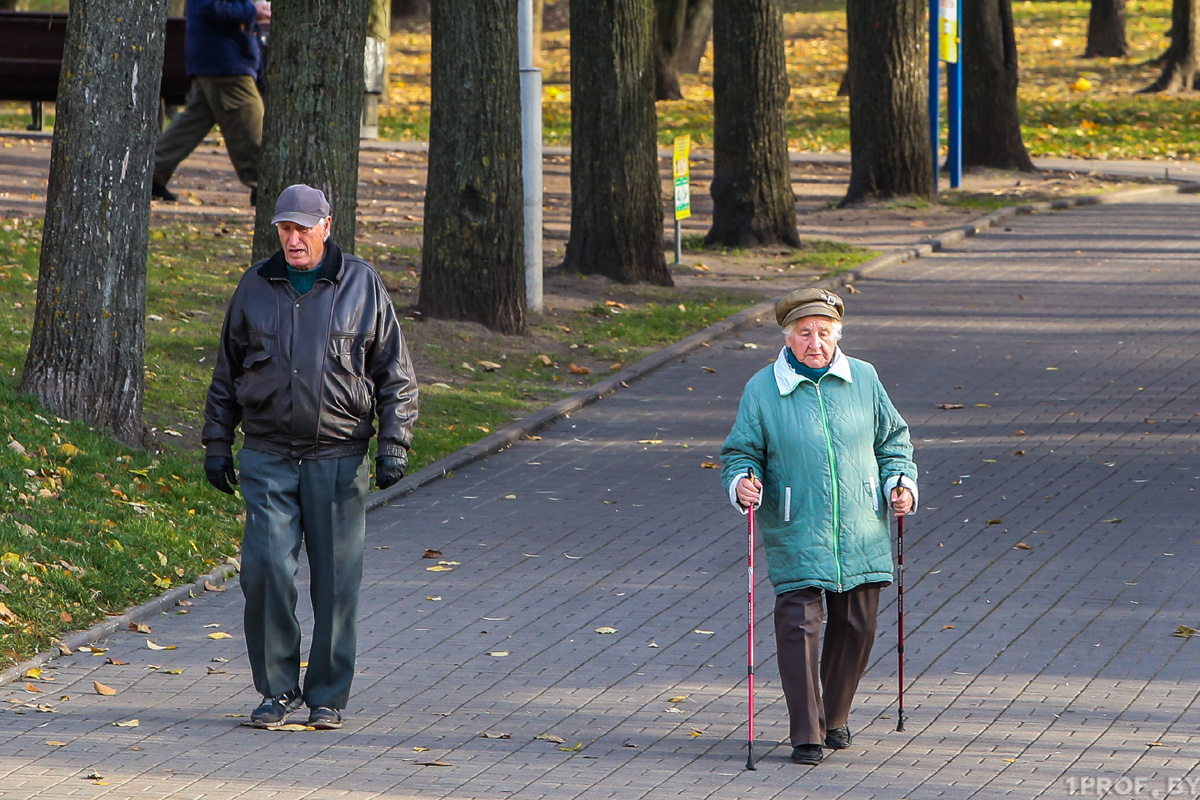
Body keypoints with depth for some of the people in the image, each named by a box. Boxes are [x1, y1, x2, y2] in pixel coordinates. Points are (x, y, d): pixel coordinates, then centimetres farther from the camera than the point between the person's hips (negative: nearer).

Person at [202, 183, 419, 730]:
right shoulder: (256, 287, 8)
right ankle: (277, 688, 3)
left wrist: (394, 444, -2)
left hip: (338, 458, -1)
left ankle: (328, 694, 12)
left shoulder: (362, 286, 3)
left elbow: (395, 375, 6)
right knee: (265, 568, -9)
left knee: (336, 579, 1)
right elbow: (226, 373, 16)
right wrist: (217, 444, 12)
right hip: (268, 458, 1)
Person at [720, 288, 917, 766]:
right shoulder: (762, 389, -3)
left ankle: (835, 718, 29)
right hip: (796, 537, -3)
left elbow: (892, 439, 17)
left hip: (861, 533, 3)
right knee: (799, 626, -10)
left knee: (856, 627, 9)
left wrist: (901, 482, 1)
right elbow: (740, 452, 3)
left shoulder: (863, 379, 5)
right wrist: (742, 482, -18)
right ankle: (806, 735, -6)